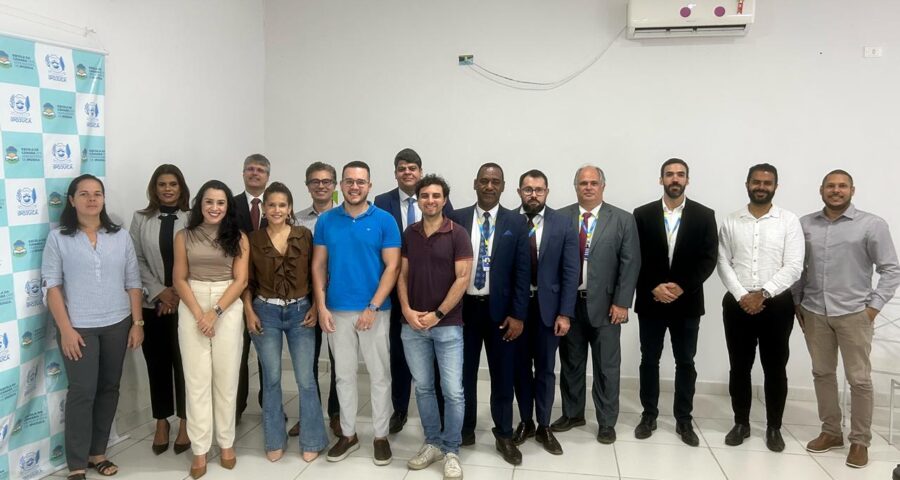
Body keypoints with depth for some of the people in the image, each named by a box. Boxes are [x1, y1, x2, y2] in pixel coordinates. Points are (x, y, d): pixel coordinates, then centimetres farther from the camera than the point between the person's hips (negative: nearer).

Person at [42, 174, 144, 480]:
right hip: (78, 327, -3)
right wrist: (65, 329, -12)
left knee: (109, 389, 10)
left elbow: (133, 283, 6)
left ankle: (97, 452, 25)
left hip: (117, 325, 3)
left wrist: (137, 323, 2)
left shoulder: (121, 237, 5)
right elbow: (52, 286, -5)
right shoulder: (58, 238, -3)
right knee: (82, 392, -3)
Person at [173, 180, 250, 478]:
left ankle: (226, 443, 18)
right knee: (196, 380, 2)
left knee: (226, 378, 5)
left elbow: (240, 280, -3)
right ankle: (200, 450, 9)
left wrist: (215, 312, -12)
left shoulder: (238, 238, 2)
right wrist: (198, 314, -9)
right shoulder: (184, 236, 4)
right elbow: (179, 279, 2)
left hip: (228, 308, 0)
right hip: (191, 309, 1)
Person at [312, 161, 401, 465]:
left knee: (379, 376, 6)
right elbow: (318, 265, 4)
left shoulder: (384, 220, -4)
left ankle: (381, 436, 20)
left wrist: (373, 308, -14)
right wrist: (321, 307, -5)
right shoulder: (326, 220, 3)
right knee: (344, 375, 12)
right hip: (337, 311, 2)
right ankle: (348, 434, 25)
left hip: (374, 311, -2)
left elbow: (392, 267, -7)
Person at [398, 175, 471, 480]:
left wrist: (437, 314, -12)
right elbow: (402, 275, 9)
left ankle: (451, 451, 12)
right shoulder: (409, 234, 7)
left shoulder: (457, 234, -5)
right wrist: (406, 310, -6)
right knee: (423, 387, 11)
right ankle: (432, 443, 25)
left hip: (448, 324, -3)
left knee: (453, 391, -2)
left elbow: (463, 278, -9)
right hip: (412, 325, 4)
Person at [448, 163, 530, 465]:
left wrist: (518, 315, -7)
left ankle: (504, 436, 23)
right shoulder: (457, 219, 1)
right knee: (464, 373, 11)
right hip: (464, 308, 1)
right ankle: (465, 429, 28)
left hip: (500, 310, 0)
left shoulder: (516, 223, 0)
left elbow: (521, 272, -2)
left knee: (503, 375, 8)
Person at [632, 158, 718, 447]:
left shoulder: (704, 216, 1)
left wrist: (682, 287, -15)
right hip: (650, 301, 0)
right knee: (649, 360, 8)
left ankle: (684, 420, 20)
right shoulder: (643, 215, 1)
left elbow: (708, 259, -4)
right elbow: (635, 258, -2)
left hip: (687, 302, 0)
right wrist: (653, 288, -14)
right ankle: (649, 415, 21)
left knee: (686, 363, 8)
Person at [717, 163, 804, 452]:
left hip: (777, 304, -1)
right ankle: (741, 423, 23)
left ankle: (773, 427, 22)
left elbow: (793, 267, -8)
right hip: (737, 304, 2)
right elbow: (723, 263, 1)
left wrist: (763, 293, -17)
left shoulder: (789, 222, -1)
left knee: (775, 369, 8)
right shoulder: (731, 222, 5)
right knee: (739, 367, 9)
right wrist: (741, 296, -12)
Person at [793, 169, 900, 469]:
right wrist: (796, 303, 8)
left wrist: (874, 307, -9)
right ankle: (831, 432, 26)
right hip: (814, 313, 3)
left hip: (854, 313, -3)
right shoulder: (804, 224, 5)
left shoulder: (872, 225, -4)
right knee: (822, 373, 12)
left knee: (859, 380, 2)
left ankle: (860, 441, 16)